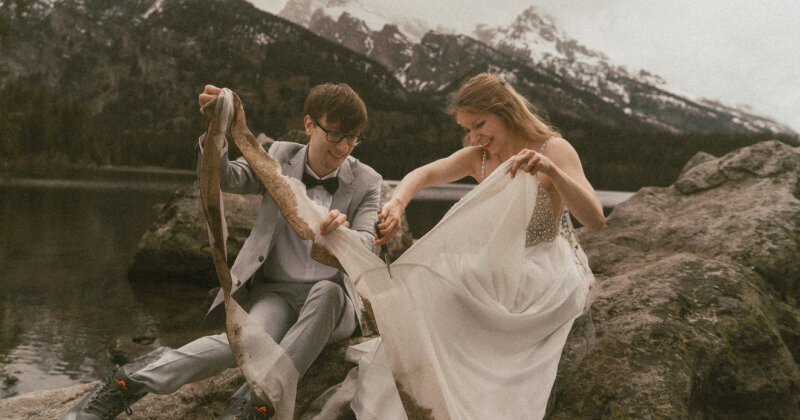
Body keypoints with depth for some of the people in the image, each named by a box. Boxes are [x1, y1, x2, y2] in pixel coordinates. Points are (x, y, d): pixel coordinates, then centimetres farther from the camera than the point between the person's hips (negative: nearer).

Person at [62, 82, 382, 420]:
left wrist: (343, 233, -37)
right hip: (275, 293, 0)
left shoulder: (366, 181, 0)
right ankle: (127, 386, -32)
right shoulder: (280, 157, 4)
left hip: (333, 304, 0)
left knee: (326, 291, -37)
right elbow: (221, 177, -7)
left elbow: (366, 248, -11)